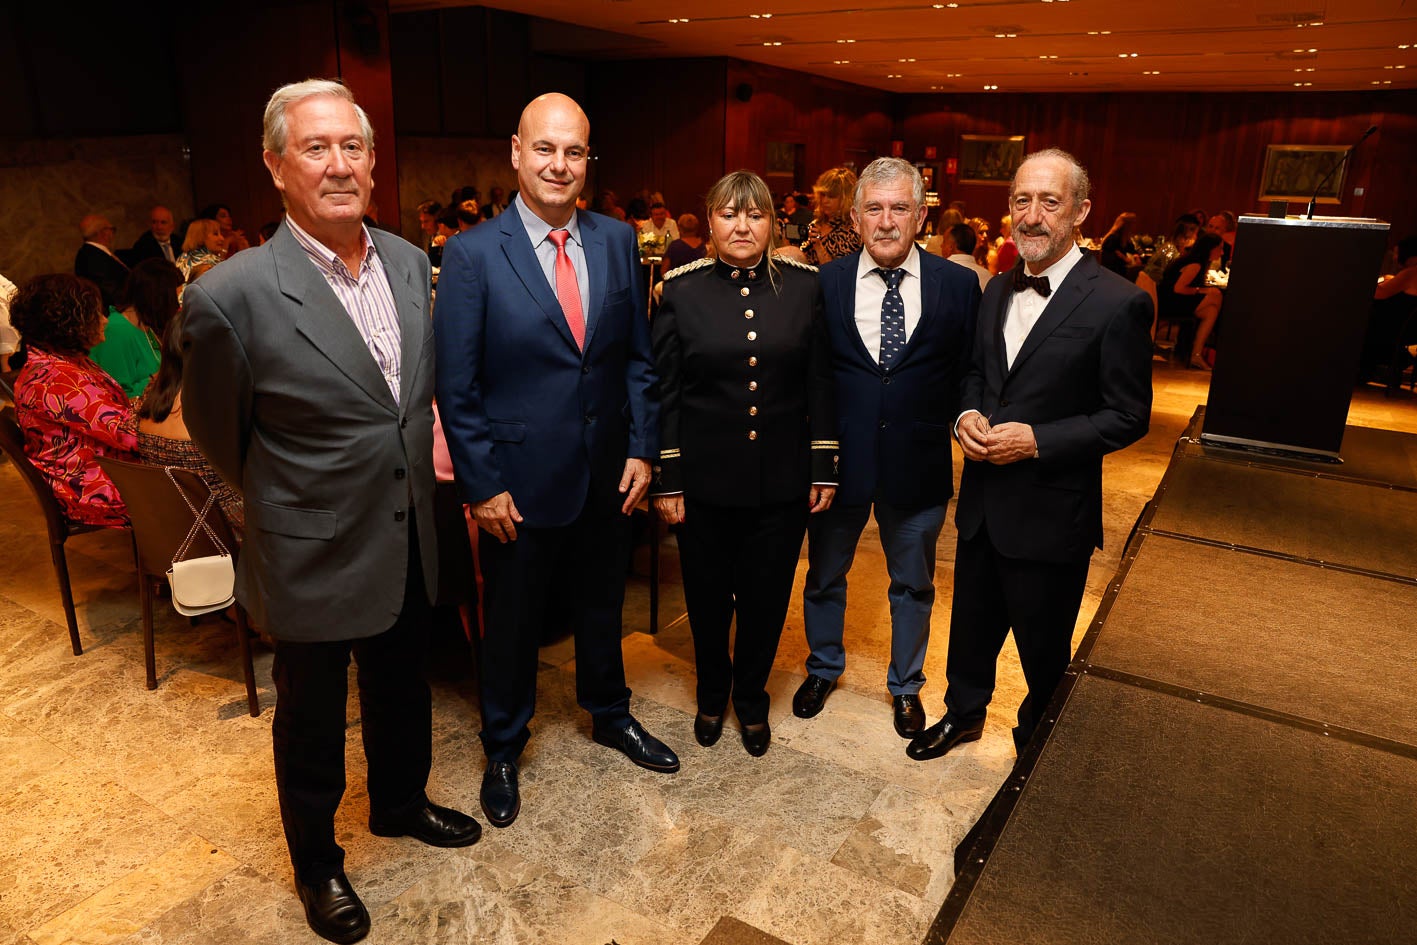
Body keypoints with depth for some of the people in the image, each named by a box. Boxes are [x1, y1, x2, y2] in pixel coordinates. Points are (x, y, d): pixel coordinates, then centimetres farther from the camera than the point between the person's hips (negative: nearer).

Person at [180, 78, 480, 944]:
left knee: (402, 690, 25)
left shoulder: (411, 263, -4)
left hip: (409, 543, 5)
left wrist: (408, 476, 13)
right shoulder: (231, 296, -22)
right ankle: (317, 865, 43)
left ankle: (400, 803, 53)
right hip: (314, 556, -5)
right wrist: (289, 504, 7)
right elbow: (219, 433, -6)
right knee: (311, 720, 18)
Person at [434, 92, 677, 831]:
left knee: (601, 606, 22)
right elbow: (456, 387, -10)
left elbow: (637, 356, 5)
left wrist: (641, 449, -1)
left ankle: (609, 714, 48)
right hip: (519, 481, -3)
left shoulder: (617, 241, 0)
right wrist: (482, 485, -12)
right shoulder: (472, 254, -12)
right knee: (512, 622, 15)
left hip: (606, 475, 4)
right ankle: (503, 748, 39)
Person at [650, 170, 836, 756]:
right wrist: (667, 480, -5)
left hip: (782, 478, 1)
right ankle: (711, 694, 40)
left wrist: (824, 468, 0)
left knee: (767, 598, 13)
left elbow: (821, 383, 2)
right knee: (708, 597, 14)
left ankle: (750, 697, 38)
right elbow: (665, 393, -3)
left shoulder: (804, 286, 0)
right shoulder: (682, 290, -3)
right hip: (706, 479, -1)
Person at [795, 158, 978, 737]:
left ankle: (906, 684, 42)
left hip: (918, 464, 0)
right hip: (838, 460, 0)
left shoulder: (959, 287, -4)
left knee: (913, 585, 18)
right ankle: (823, 669, 45)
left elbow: (967, 375, 2)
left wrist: (962, 424, -10)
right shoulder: (822, 284, -4)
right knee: (824, 576, 18)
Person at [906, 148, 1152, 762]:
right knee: (972, 622, 22)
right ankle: (964, 712, 47)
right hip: (983, 501, 6)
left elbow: (1128, 417, -13)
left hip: (1051, 510, -5)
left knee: (1044, 647, 14)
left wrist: (1037, 440, -23)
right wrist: (967, 415, -6)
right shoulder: (998, 291, 6)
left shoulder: (1117, 304, -15)